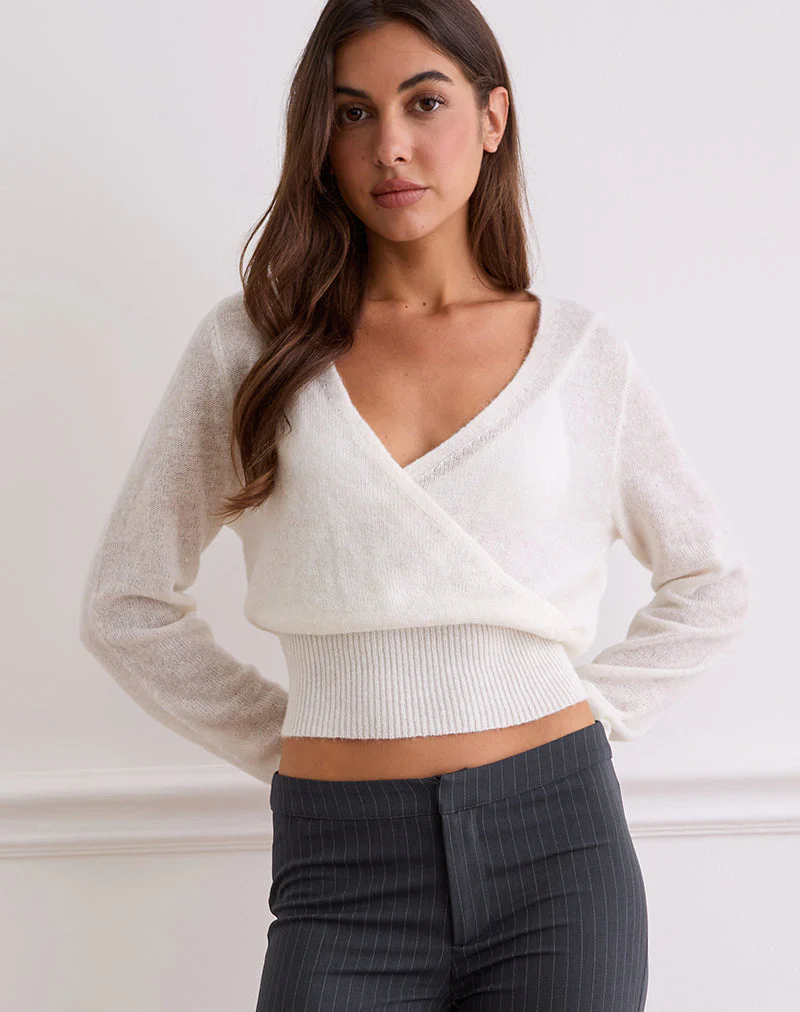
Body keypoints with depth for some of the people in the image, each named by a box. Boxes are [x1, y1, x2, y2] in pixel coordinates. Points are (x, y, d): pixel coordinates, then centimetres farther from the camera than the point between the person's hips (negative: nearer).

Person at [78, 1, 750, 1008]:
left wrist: (594, 711, 5)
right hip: (343, 868, -1)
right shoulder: (253, 342, 1)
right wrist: (288, 746, 3)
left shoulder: (581, 352, 4)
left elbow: (711, 581, 16)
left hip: (559, 849, 1)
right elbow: (126, 605, 6)